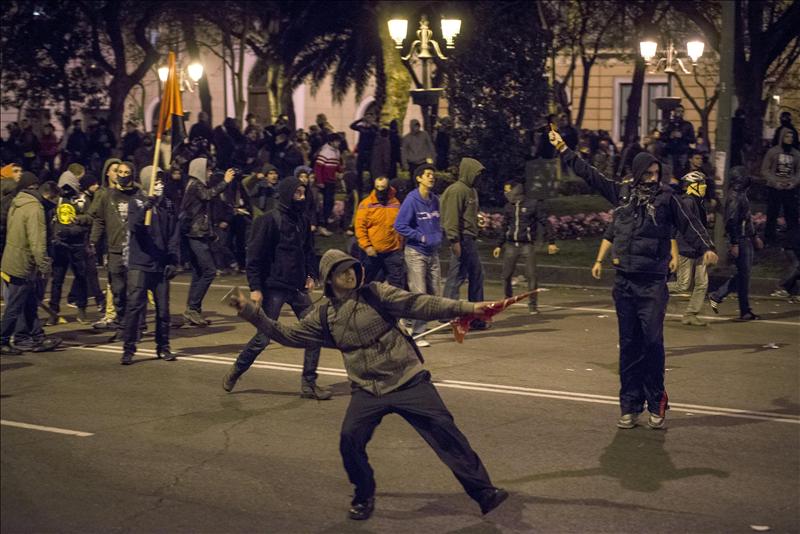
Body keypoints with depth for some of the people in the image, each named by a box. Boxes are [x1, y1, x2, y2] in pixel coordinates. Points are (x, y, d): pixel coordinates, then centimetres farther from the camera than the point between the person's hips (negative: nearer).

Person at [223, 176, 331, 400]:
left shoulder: (302, 220, 10)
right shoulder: (269, 220, -12)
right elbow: (254, 256, -13)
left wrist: (310, 274, 6)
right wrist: (255, 287, -17)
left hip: (298, 288, 7)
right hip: (274, 288, -7)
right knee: (264, 336, -2)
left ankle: (309, 384, 11)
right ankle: (235, 373, 20)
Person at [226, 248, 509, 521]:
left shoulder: (375, 294, -1)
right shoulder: (324, 317, 8)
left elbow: (419, 304, -6)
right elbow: (288, 335, 13)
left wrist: (467, 307, -13)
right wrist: (250, 311, 5)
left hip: (408, 380, -2)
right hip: (368, 391, 2)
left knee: (444, 430, -10)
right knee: (350, 439, -15)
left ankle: (484, 493, -6)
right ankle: (364, 497, 12)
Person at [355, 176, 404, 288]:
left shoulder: (395, 203, 5)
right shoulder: (366, 204, -6)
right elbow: (360, 227, -9)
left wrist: (400, 244, 13)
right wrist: (366, 246, -16)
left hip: (393, 251, 3)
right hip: (372, 252, -3)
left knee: (397, 282, 5)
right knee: (367, 282, 8)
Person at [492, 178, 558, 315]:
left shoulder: (533, 204, -5)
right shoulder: (508, 207, 10)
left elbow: (545, 223, -4)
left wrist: (551, 242, -8)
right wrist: (499, 245, 17)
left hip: (528, 245, -4)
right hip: (511, 246, 4)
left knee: (531, 275, -6)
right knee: (506, 275, 3)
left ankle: (533, 305, 2)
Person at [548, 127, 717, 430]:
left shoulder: (665, 197, 1)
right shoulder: (621, 193, 8)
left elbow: (688, 224, -2)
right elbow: (588, 174, 15)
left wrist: (706, 247, -17)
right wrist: (563, 150, 17)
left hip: (653, 283, -3)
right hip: (624, 281, 3)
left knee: (652, 342, -8)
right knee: (629, 345, 6)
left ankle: (656, 405, 2)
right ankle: (630, 405, 11)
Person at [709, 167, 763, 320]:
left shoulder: (742, 195, 15)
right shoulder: (735, 197, -17)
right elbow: (731, 221, -22)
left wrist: (755, 236, 26)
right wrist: (734, 244, -23)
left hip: (746, 239, 10)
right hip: (740, 241, -10)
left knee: (743, 273, 14)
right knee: (744, 275, -3)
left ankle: (716, 296, 17)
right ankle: (745, 312, 5)